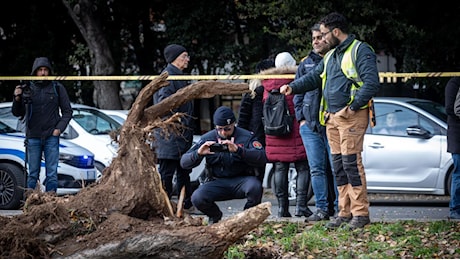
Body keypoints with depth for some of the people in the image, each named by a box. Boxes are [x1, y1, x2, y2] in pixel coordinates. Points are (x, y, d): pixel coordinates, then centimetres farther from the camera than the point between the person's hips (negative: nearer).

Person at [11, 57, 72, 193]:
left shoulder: (57, 88, 3)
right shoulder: (27, 89, 5)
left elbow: (67, 111, 7)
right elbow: (17, 113, 11)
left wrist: (59, 128, -6)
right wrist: (17, 99, -7)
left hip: (51, 136, -1)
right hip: (33, 137, 1)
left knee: (52, 172, -1)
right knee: (33, 173, 4)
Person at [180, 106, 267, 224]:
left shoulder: (246, 136, -3)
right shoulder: (207, 138, 3)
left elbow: (262, 159, -20)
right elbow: (184, 162, -2)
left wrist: (238, 150, -35)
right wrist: (198, 153, -25)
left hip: (241, 180, -1)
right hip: (218, 182, 1)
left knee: (255, 187, -35)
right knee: (197, 198, -26)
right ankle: (215, 216, 11)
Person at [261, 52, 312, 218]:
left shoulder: (268, 85, 6)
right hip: (295, 133, -4)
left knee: (280, 169, 5)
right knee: (302, 168, 2)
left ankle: (282, 207, 3)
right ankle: (301, 205, -7)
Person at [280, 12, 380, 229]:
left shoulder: (360, 51, -7)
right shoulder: (330, 56, 21)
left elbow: (371, 83, -15)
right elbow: (314, 78, 26)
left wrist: (354, 105, -18)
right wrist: (293, 87, 11)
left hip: (351, 116, -9)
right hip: (331, 117, 9)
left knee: (351, 162, -13)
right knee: (338, 165, 8)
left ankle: (361, 213, -11)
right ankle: (345, 212, 12)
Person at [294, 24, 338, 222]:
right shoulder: (306, 64, 14)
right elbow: (298, 92, 18)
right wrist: (301, 118, 8)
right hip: (310, 124, 4)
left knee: (337, 167, -4)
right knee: (317, 168, 4)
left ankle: (340, 207, 2)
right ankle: (322, 208, 7)